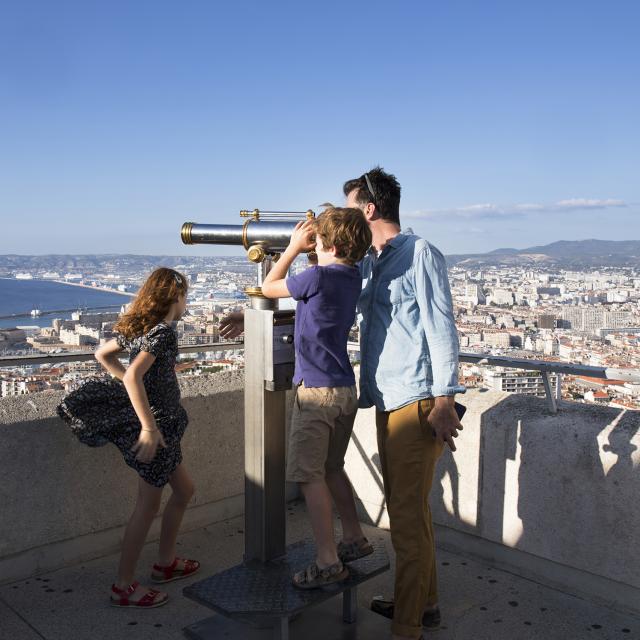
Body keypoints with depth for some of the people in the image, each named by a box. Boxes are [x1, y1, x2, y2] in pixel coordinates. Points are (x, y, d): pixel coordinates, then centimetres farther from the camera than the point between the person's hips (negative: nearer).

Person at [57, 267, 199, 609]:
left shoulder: (137, 327, 9)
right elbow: (133, 378, -29)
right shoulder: (162, 331, -18)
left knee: (184, 489, 20)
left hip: (160, 423, 10)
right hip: (155, 423, -10)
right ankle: (124, 587, 15)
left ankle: (165, 563, 33)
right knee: (148, 505, 2)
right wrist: (149, 428, -27)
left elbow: (102, 354, 20)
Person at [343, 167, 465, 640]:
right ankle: (424, 602, 33)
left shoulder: (420, 254, -8)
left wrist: (443, 401, -18)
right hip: (387, 402, 9)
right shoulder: (369, 263, 16)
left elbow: (441, 328, -13)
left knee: (408, 515, -2)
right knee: (407, 508, 18)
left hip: (415, 402, -9)